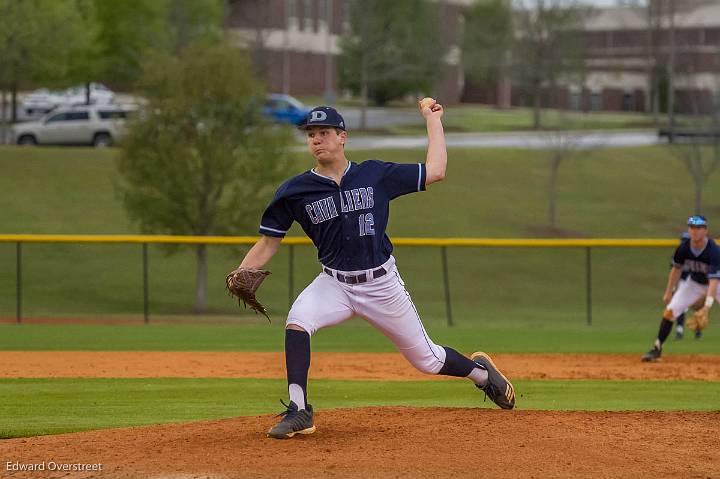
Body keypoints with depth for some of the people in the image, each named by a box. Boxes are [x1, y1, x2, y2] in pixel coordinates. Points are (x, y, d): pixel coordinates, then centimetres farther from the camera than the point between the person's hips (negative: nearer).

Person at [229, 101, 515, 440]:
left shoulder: (375, 174, -4)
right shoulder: (295, 191, -4)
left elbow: (435, 171, 0)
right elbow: (267, 243, -2)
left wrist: (432, 119, 4)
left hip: (382, 284, 0)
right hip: (333, 284, 0)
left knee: (426, 359, 8)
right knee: (297, 320, -30)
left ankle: (480, 371, 40)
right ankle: (299, 411, -25)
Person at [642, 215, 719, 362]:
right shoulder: (683, 248, -21)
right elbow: (676, 269, -1)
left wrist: (707, 306, -50)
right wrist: (669, 292, 3)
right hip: (694, 282, 4)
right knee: (670, 310, -9)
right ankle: (657, 348, 1)